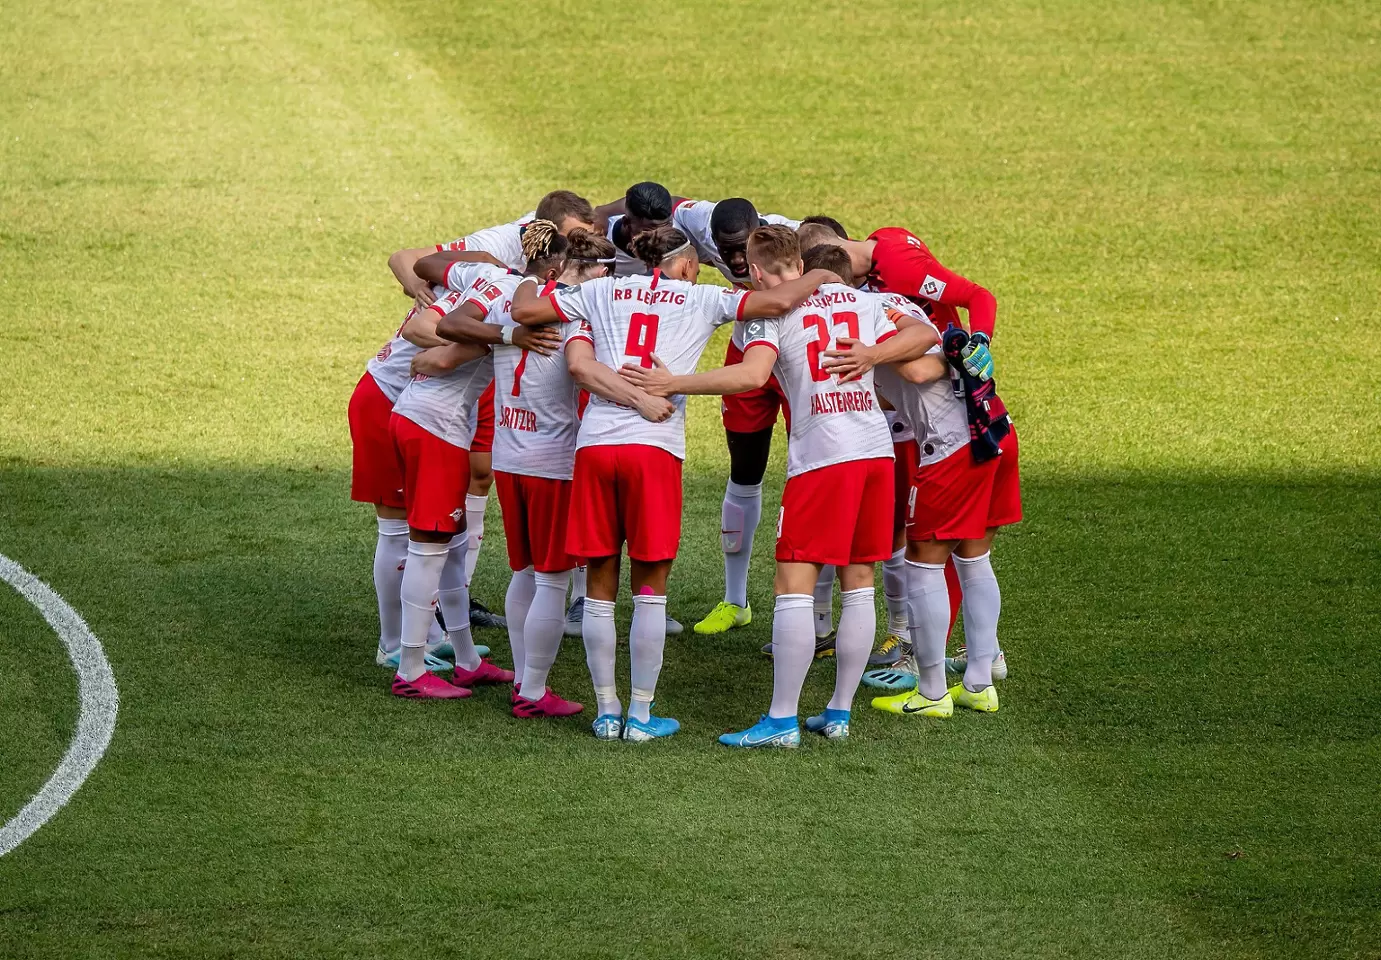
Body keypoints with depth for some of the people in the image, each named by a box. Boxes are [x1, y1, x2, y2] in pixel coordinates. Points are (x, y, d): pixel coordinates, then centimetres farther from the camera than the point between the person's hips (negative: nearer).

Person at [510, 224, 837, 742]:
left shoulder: (603, 291, 15)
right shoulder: (700, 300, 10)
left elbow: (523, 310, 11)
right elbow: (778, 301, 0)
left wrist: (529, 281, 30)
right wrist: (820, 276, 16)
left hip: (594, 443, 3)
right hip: (653, 447, -3)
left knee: (600, 584, 11)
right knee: (651, 585, 8)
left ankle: (607, 711, 15)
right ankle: (641, 714, 9)